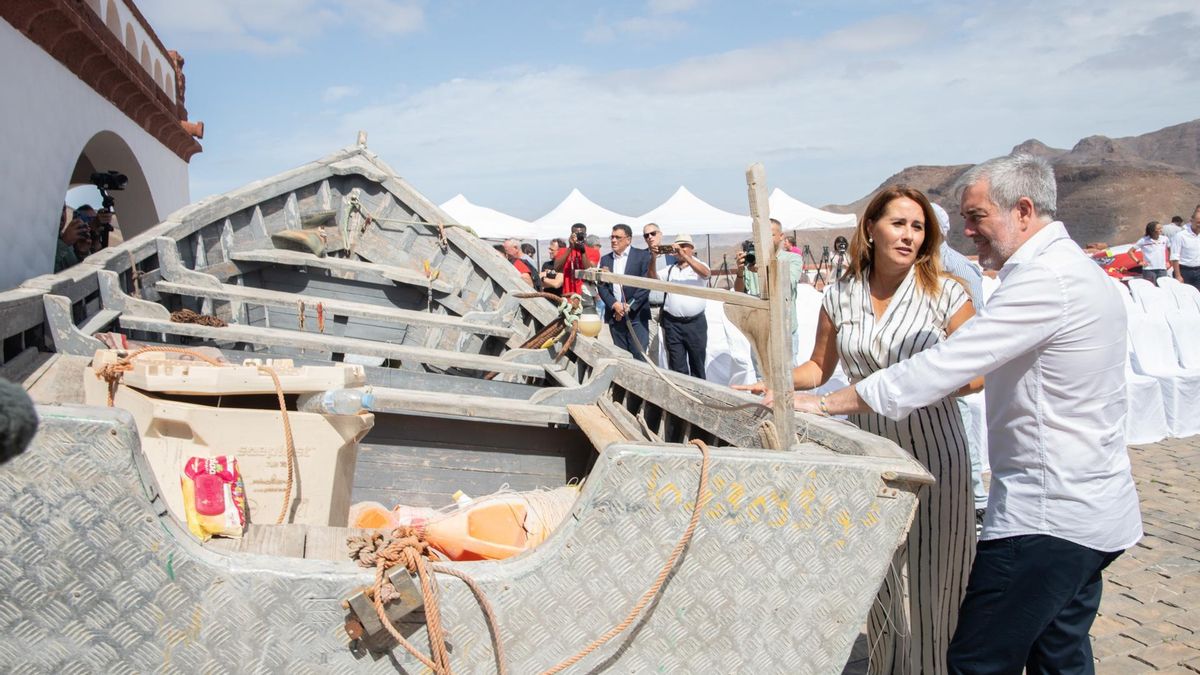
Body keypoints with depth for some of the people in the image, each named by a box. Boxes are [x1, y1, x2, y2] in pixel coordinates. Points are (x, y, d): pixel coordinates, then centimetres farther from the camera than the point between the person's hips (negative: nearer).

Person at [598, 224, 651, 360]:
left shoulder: (642, 256, 0)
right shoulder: (605, 259, 13)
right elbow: (602, 286, 9)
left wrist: (628, 307, -12)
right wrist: (614, 305, -8)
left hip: (636, 315, -4)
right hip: (615, 315, 4)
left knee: (639, 357, -7)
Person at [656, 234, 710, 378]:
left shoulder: (699, 265, 6)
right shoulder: (670, 269, 14)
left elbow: (705, 273, -16)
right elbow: (653, 279, 2)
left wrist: (684, 256, -24)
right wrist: (653, 259, -13)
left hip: (696, 323, -2)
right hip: (672, 324, 2)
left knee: (697, 365, 7)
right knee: (677, 367, 3)